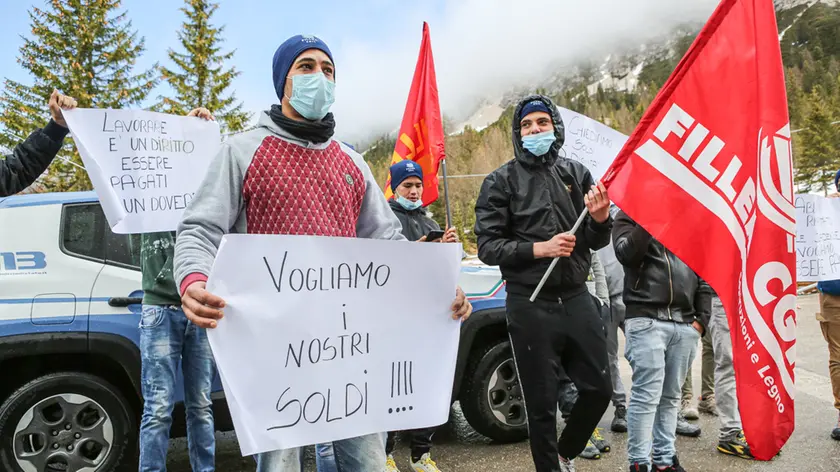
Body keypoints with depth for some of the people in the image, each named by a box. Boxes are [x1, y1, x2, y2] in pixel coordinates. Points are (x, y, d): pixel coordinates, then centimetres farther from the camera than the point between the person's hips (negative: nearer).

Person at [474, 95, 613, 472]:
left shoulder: (576, 173, 8)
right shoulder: (501, 181, -1)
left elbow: (597, 242, 11)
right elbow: (487, 246, -7)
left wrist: (600, 218, -11)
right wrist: (539, 248, -18)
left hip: (577, 299, 4)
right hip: (530, 306, -3)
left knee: (598, 390, 11)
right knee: (542, 403, 7)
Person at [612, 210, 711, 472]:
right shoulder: (631, 214, 5)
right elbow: (627, 253, -15)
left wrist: (702, 318, 7)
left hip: (685, 324, 5)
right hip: (647, 320, -5)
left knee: (671, 396, 11)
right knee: (647, 395, -6)